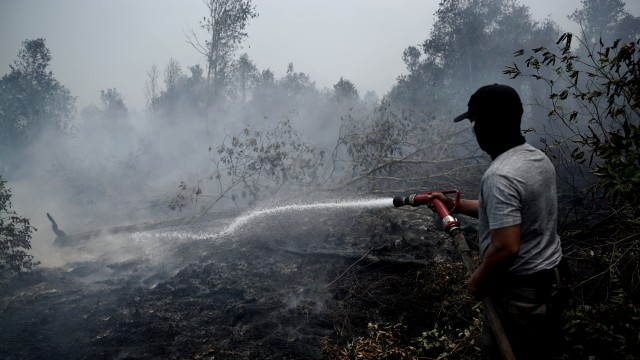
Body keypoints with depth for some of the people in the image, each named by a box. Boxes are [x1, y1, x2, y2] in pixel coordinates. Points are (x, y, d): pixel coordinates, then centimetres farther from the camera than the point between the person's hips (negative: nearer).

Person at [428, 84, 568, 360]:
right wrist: (456, 205, 14)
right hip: (551, 279, 9)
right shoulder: (540, 159, 2)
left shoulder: (499, 175, -27)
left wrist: (478, 279, -13)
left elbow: (506, 247, -30)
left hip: (519, 291, -8)